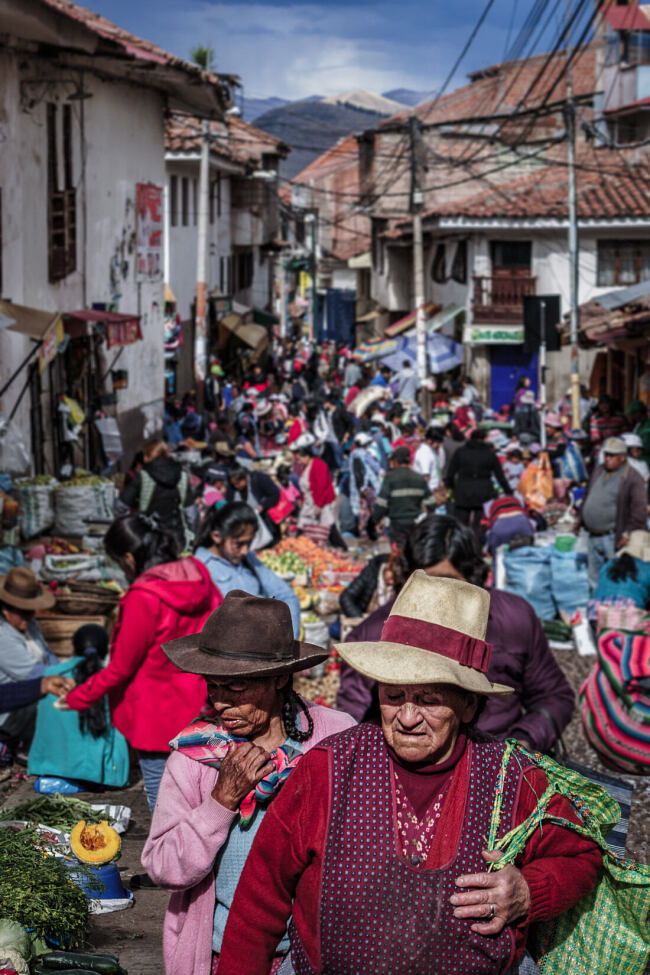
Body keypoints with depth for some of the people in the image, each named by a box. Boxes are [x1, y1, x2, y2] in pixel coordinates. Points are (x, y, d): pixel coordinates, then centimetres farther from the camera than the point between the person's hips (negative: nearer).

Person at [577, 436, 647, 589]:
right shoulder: (598, 471, 13)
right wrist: (579, 519, 21)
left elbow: (640, 509, -14)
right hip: (593, 537, 8)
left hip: (613, 538, -8)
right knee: (595, 579, 15)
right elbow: (587, 497, 25)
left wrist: (628, 532, -18)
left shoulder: (633, 478, -10)